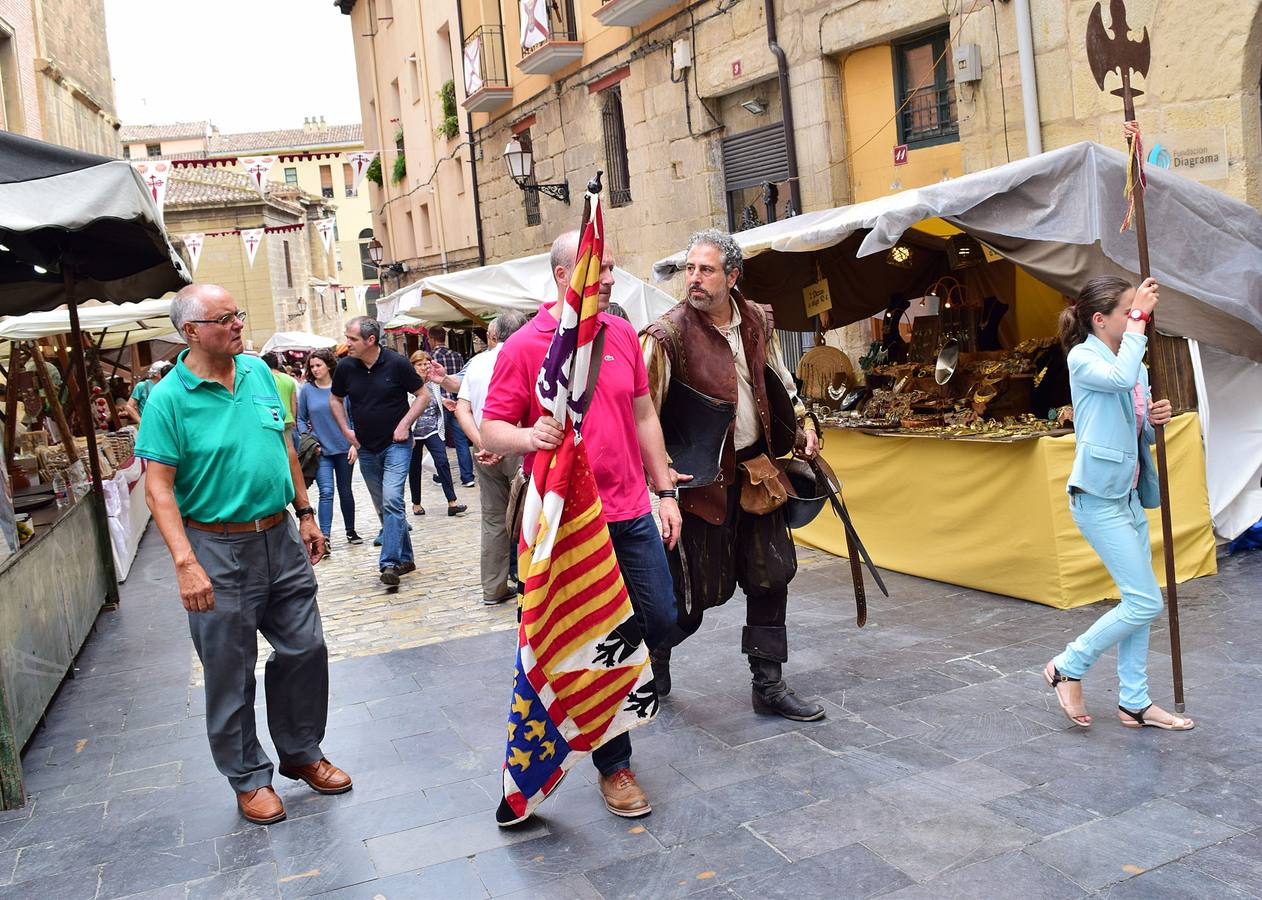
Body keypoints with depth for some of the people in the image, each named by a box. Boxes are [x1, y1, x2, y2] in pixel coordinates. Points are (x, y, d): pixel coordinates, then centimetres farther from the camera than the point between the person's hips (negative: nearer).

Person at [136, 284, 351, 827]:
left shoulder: (259, 373, 6)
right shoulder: (169, 399, -12)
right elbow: (159, 489, -14)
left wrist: (305, 512, 15)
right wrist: (185, 563, -23)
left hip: (281, 539, 6)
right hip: (219, 550, -5)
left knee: (305, 648, 11)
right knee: (230, 672, 6)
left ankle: (302, 752, 31)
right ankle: (248, 777, 24)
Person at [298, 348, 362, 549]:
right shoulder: (306, 389, 0)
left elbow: (354, 417, 2)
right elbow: (301, 419, 7)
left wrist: (355, 444, -5)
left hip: (344, 449, 1)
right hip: (321, 450, -1)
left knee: (345, 491, 12)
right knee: (326, 492, -13)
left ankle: (351, 531, 27)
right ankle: (324, 537, -16)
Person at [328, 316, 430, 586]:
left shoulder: (396, 364, -13)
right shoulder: (346, 367, -2)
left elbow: (423, 394, -4)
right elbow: (335, 399, 16)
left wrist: (404, 425, -12)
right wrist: (346, 430, 6)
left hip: (396, 445, -5)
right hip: (366, 449, 5)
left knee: (392, 500, -19)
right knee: (383, 506, 11)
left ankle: (389, 563, -18)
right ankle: (404, 558, 24)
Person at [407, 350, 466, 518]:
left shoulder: (434, 383, 4)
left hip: (433, 430, 3)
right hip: (414, 433, -3)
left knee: (442, 462, -11)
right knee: (415, 469, 8)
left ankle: (452, 502, -13)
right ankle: (416, 503, 22)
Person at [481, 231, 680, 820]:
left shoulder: (622, 334, 7)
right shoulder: (524, 347, -9)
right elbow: (491, 429, -7)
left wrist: (665, 490, 13)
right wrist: (528, 437, -30)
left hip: (633, 512, 5)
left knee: (659, 620, 9)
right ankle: (613, 766, 21)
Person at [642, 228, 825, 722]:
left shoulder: (758, 320, 3)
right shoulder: (669, 333, -16)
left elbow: (780, 380, 21)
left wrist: (804, 422, 15)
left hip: (755, 466, 6)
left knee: (770, 574, 9)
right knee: (697, 589, 1)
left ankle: (769, 685, 22)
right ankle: (655, 650, 31)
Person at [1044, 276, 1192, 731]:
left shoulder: (1133, 362, 13)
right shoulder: (1083, 358, -10)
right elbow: (1121, 378, -33)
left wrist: (1155, 420, -3)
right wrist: (1140, 317, -24)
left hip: (1130, 495, 9)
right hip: (1099, 497, -9)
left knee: (1136, 601, 12)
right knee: (1145, 602, -8)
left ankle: (1135, 702, 23)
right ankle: (1068, 667, 9)